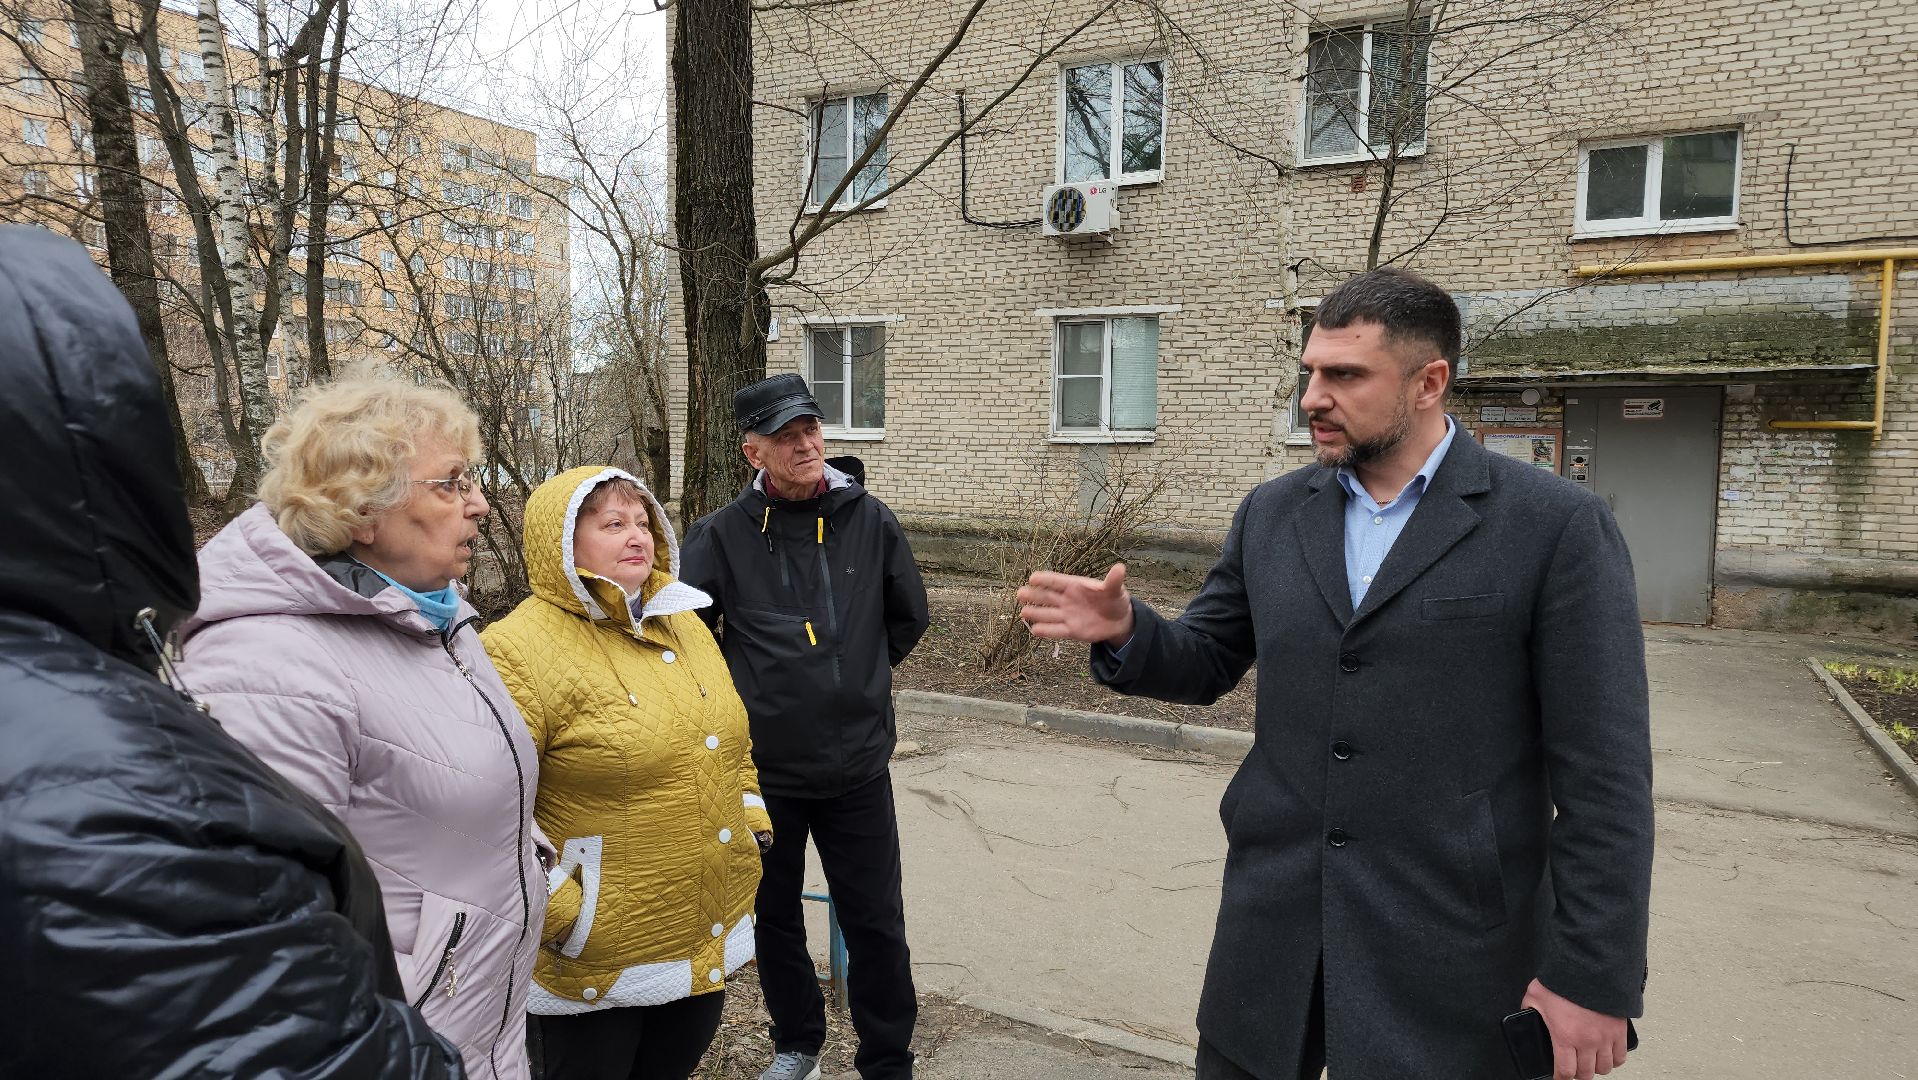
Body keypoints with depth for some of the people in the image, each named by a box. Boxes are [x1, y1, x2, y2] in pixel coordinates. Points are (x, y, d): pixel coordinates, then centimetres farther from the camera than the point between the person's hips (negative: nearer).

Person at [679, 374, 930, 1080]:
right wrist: (738, 687, 2)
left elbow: (909, 618, 10)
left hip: (857, 765, 0)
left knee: (876, 924, 7)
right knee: (776, 917, 18)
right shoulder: (722, 534, -9)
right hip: (762, 767, 0)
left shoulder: (868, 520, -3)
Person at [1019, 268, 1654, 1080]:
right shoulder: (1272, 514, 4)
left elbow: (1603, 775, -9)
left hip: (1450, 948, -4)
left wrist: (1595, 977, -9)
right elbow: (1205, 664, 11)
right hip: (1273, 920, 4)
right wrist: (1125, 631, -10)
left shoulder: (1557, 527, -9)